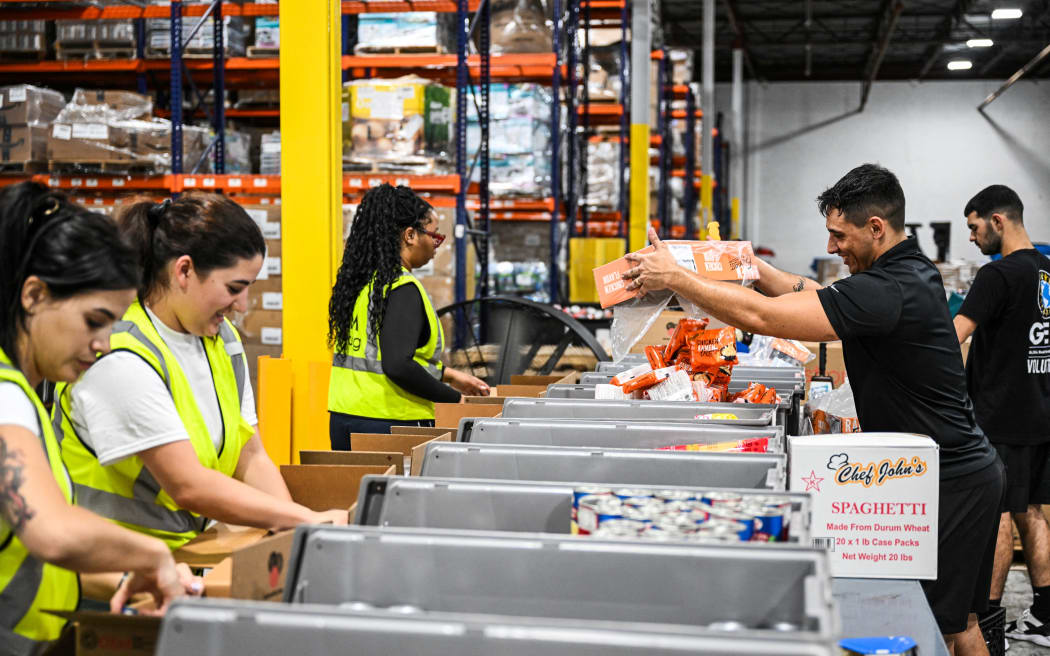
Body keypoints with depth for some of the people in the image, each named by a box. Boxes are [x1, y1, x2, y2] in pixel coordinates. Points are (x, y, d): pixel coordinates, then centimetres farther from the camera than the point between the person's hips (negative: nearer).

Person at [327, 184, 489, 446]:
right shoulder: (402, 289, -15)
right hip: (388, 423, -8)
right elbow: (398, 366, -23)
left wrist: (448, 375, 22)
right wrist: (455, 399, -13)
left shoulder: (361, 281, 12)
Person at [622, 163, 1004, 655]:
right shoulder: (909, 270, 7)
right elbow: (807, 292, 17)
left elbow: (760, 316, -29)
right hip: (962, 471, 10)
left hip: (950, 484, -10)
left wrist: (674, 277, -20)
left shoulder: (887, 291, -26)